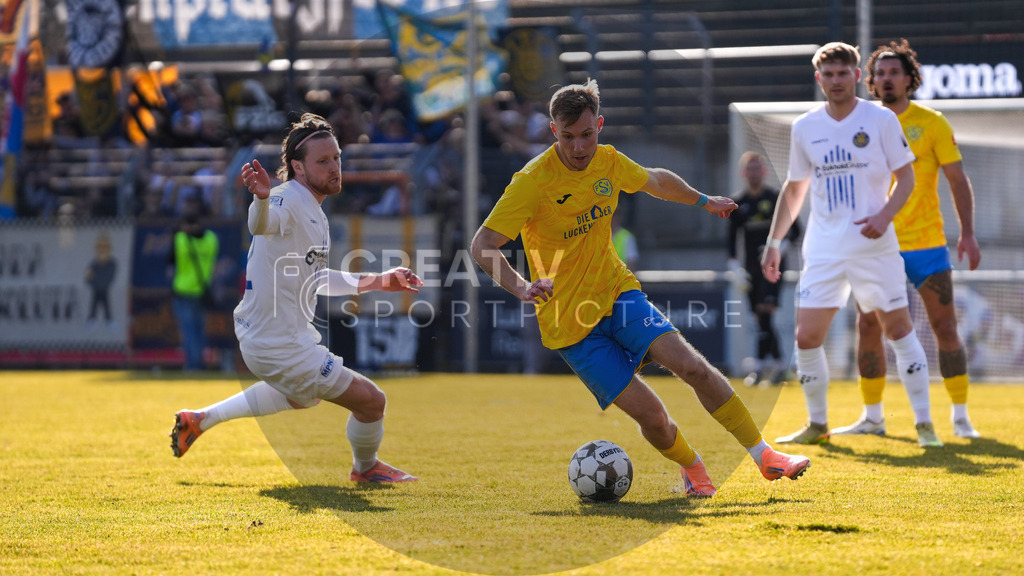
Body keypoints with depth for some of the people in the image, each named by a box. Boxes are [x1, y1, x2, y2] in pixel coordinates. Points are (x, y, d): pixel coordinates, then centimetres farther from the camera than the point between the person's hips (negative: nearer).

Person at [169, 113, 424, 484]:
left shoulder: (313, 211, 10)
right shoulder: (289, 199, -20)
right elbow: (263, 224, -45)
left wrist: (377, 282, 22)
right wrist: (261, 199, -68)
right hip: (280, 348, -11)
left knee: (304, 395, 39)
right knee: (370, 400, -4)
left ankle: (200, 419, 36)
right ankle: (365, 467, 27)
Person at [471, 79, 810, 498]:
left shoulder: (609, 162, -1)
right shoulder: (533, 181, -19)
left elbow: (655, 181, 22)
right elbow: (482, 246, -22)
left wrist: (704, 201, 37)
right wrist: (521, 288, -39)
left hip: (615, 291, 4)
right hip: (569, 319, -4)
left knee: (691, 365, -16)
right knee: (650, 414, -12)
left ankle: (764, 456, -5)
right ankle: (692, 467, 19)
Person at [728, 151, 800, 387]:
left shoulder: (776, 199, -2)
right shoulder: (738, 203, 6)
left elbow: (794, 229, 1)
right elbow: (732, 235, 9)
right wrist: (733, 264, -2)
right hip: (751, 266, 4)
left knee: (765, 310, -17)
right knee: (760, 317, 5)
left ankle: (761, 365, -18)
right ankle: (778, 363, 16)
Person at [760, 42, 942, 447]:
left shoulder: (881, 120, -1)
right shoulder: (804, 128, 7)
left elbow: (906, 177, 0)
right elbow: (794, 188, 18)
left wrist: (884, 215, -17)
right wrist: (774, 241, 14)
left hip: (874, 246, -3)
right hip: (823, 250, 3)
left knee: (898, 329, -3)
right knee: (807, 337, -4)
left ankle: (924, 423, 5)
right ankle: (817, 424, 11)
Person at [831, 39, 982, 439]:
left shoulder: (931, 123, -1)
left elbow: (957, 180, -2)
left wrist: (967, 234, -10)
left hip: (926, 243, -3)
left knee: (944, 326, -4)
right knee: (868, 327, 0)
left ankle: (960, 416, 5)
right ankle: (872, 416, 12)